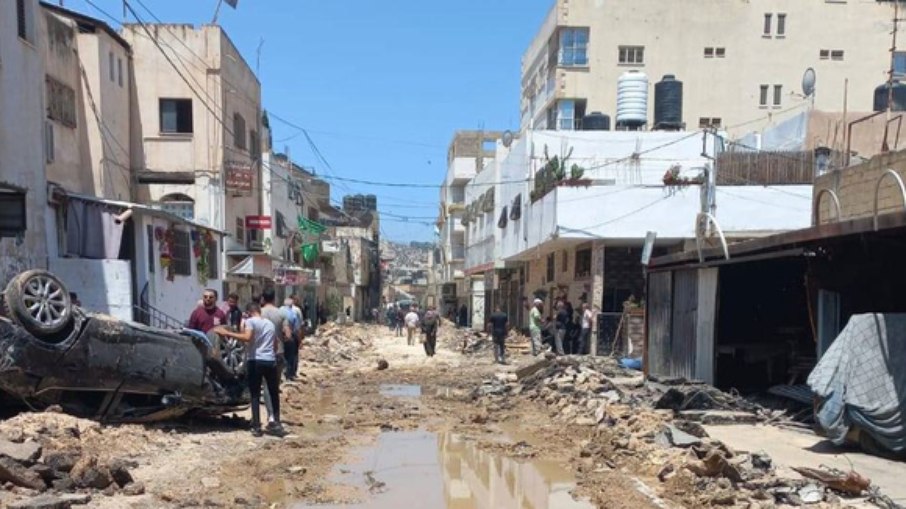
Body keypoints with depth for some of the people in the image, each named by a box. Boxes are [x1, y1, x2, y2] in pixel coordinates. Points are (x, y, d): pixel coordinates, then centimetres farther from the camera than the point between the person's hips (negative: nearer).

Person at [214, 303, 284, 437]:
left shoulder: (250, 321, -3)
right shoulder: (270, 323, 17)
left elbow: (247, 337, -22)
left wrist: (227, 333, -20)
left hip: (255, 361, -5)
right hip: (270, 361, 5)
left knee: (255, 395, 3)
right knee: (274, 393, 16)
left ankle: (256, 427, 2)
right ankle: (276, 423, 17)